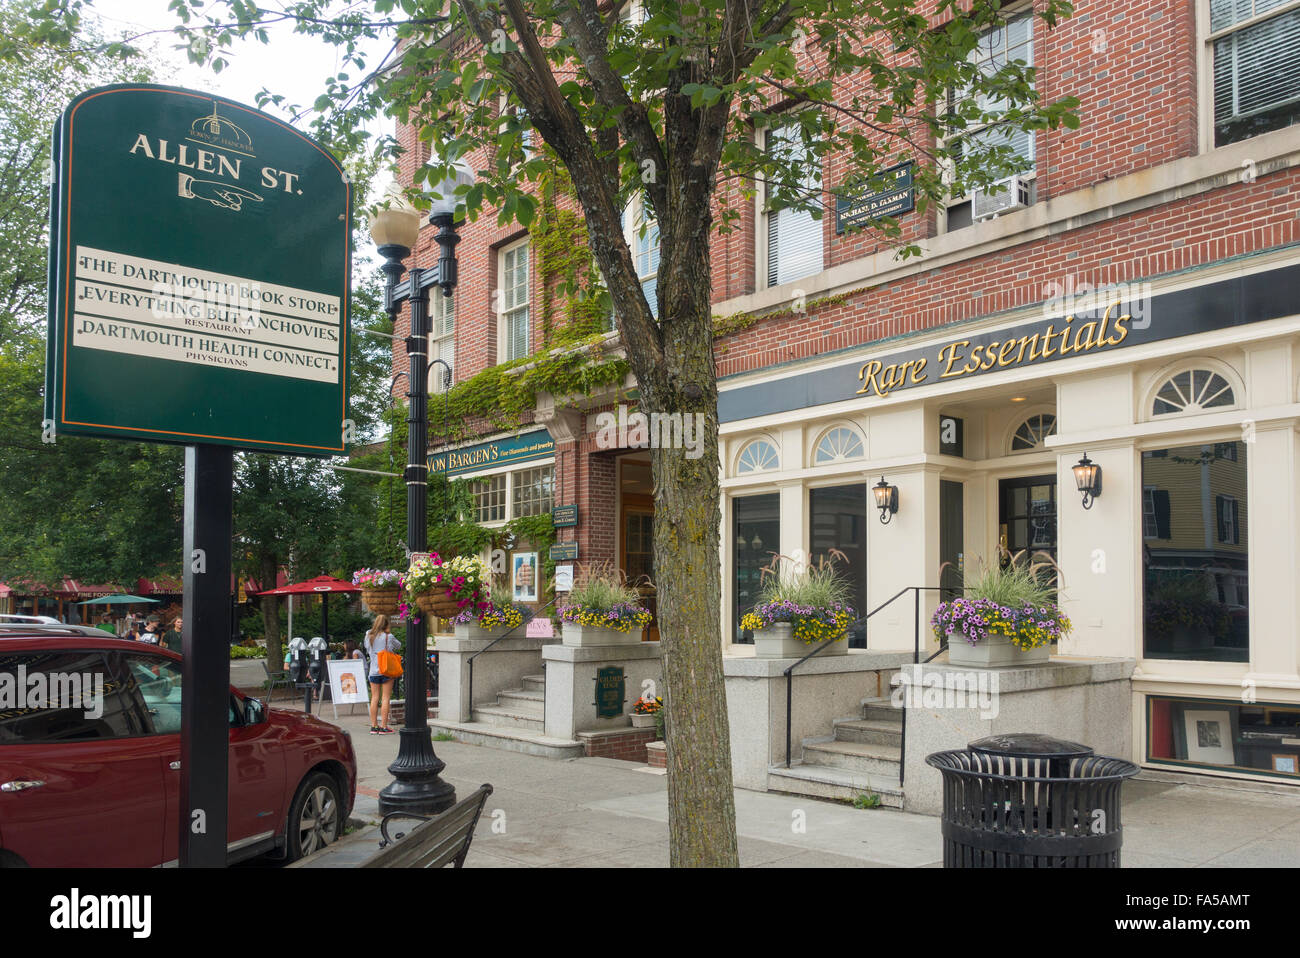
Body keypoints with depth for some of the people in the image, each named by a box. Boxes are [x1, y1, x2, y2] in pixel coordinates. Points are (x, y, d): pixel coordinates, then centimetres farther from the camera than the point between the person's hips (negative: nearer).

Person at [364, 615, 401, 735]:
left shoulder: (369, 636, 3)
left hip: (374, 671, 4)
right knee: (385, 698, -2)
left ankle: (374, 726, 10)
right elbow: (398, 646, 8)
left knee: (374, 698, 8)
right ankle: (383, 727, -3)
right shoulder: (388, 637, -8)